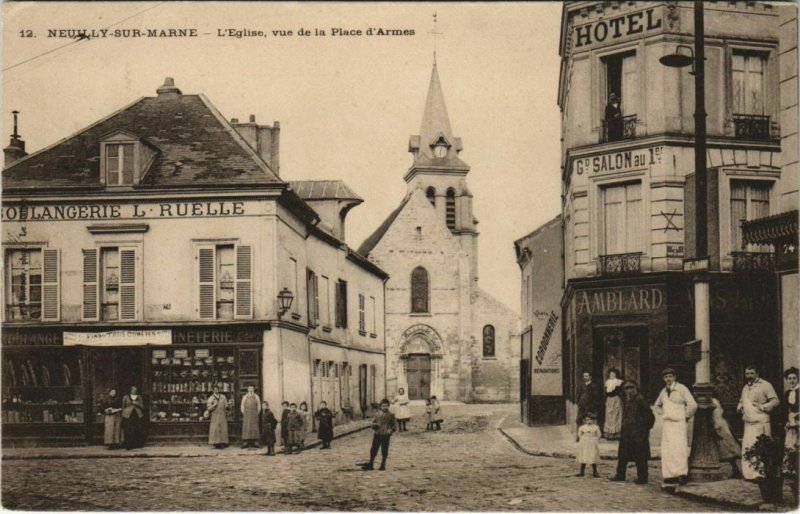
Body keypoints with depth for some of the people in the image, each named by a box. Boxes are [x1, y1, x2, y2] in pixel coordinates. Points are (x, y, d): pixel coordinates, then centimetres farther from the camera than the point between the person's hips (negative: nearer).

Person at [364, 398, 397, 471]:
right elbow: (373, 422, 10)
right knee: (373, 449, 2)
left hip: (386, 435, -1)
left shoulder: (391, 415, 1)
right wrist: (374, 425, -12)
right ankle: (371, 464, 11)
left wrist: (391, 430, -12)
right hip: (377, 434, 1)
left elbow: (394, 425, 5)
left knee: (384, 451, 3)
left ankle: (383, 465, 15)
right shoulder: (377, 414, 5)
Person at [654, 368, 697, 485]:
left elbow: (693, 405, -9)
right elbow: (657, 404, 32)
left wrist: (686, 417, 1)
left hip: (679, 423, -6)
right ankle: (670, 475, 2)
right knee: (667, 451, 0)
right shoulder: (664, 391, 13)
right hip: (667, 424, 6)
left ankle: (682, 474, -16)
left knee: (680, 448, -15)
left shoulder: (681, 389, -6)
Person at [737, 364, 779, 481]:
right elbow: (742, 402, 33)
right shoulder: (745, 388, 21)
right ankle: (750, 473, 10)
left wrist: (763, 407, -17)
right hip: (748, 423, 7)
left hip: (761, 423, -7)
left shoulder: (765, 385, -2)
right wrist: (739, 407, 11)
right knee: (747, 449, 4)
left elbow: (775, 401, -6)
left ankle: (760, 473, -8)